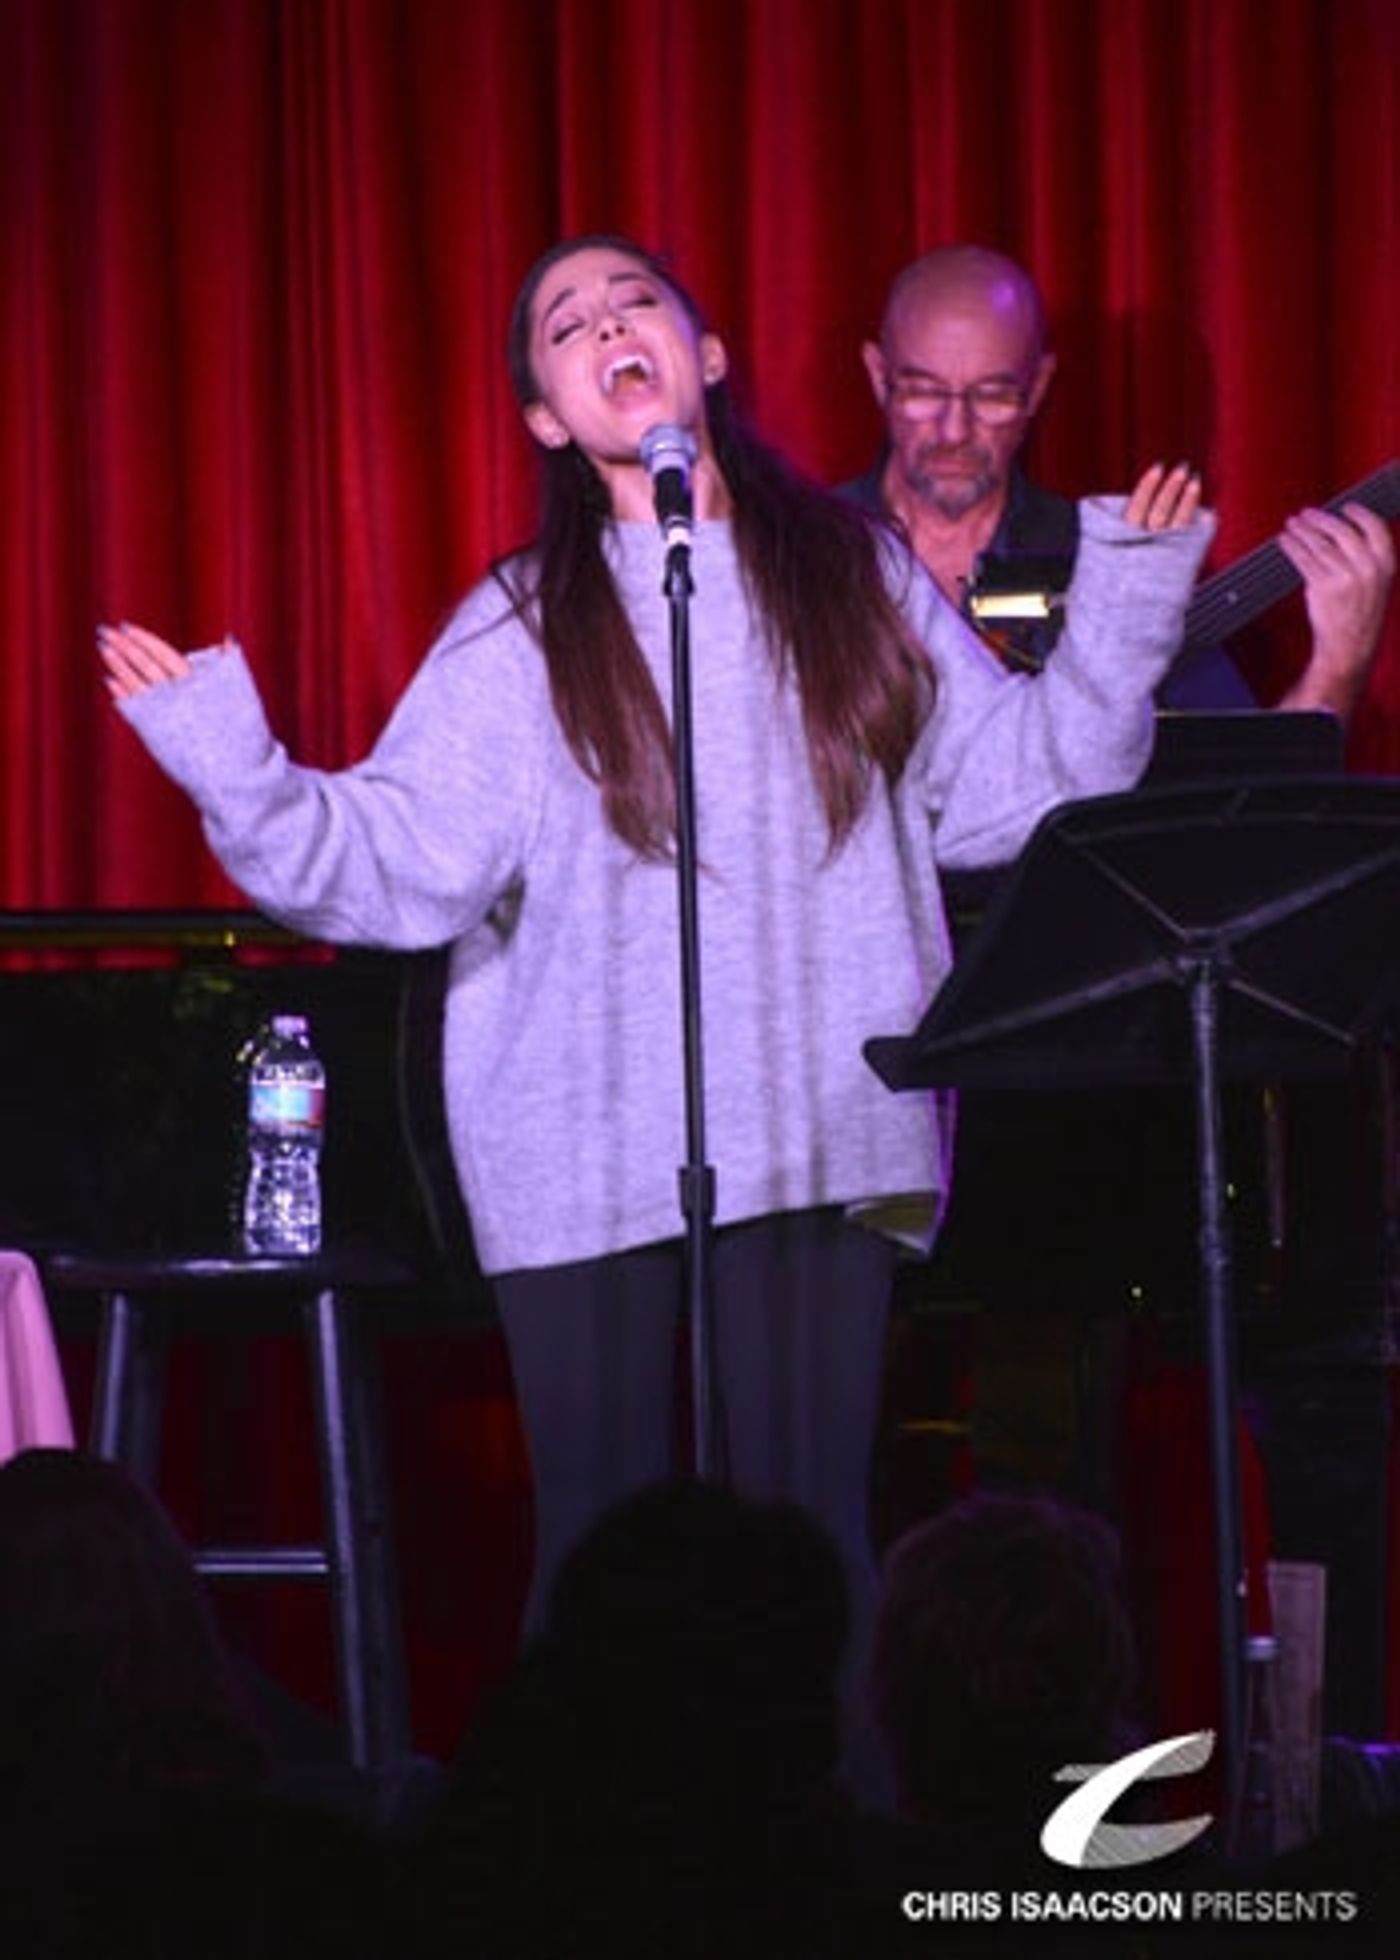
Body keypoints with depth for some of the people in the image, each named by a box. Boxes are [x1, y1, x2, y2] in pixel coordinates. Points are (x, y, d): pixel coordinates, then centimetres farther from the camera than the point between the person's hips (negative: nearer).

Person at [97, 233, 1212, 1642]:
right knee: (600, 1541, 3)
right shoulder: (519, 634, 4)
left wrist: (1123, 611, 6)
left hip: (818, 1141, 1)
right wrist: (235, 775, -17)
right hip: (586, 1150, 0)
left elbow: (1005, 787, 11)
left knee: (809, 1531, 1)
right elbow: (402, 863, -4)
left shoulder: (857, 577, 10)